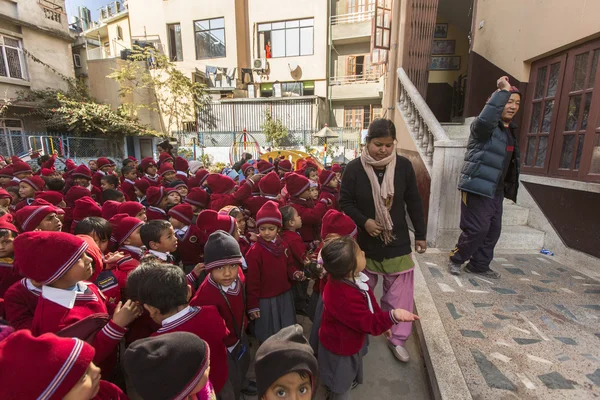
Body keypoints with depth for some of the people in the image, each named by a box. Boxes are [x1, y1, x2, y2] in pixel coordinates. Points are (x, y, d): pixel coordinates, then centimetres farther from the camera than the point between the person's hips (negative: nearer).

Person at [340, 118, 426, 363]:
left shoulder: (404, 166, -6)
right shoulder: (354, 168, -11)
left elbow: (414, 203, 2)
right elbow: (345, 202, -6)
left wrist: (420, 235, 5)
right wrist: (363, 221, -21)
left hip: (397, 242, 1)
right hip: (364, 243, 0)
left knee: (399, 294, 7)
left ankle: (397, 339, 30)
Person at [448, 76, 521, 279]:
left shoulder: (510, 129, 15)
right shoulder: (484, 126, -11)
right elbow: (485, 119, -38)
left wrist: (509, 188, 24)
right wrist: (503, 90, -29)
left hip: (496, 189, 9)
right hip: (477, 187, -9)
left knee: (493, 230, 12)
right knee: (478, 228, -7)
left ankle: (479, 265, 27)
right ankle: (456, 259, 16)